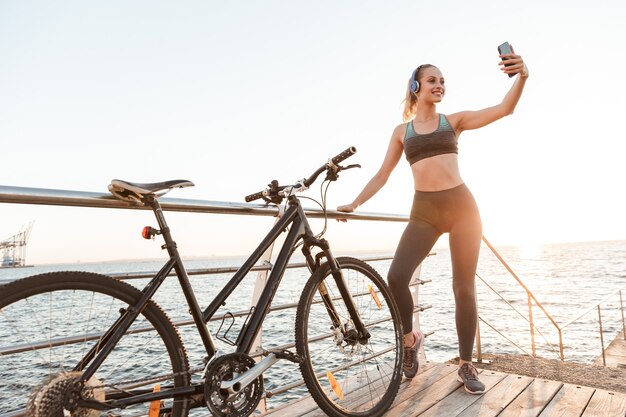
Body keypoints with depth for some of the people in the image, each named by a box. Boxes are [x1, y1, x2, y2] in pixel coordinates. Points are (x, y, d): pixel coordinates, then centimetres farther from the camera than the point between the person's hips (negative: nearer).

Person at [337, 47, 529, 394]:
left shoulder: (454, 121, 9)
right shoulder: (402, 130, 11)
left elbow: (504, 109, -4)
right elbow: (382, 174, 10)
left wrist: (521, 77, -23)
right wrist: (355, 203, 3)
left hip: (461, 205, 0)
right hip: (424, 211, 0)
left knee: (464, 288, 1)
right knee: (396, 277, -17)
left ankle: (466, 365, 17)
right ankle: (410, 339, 11)